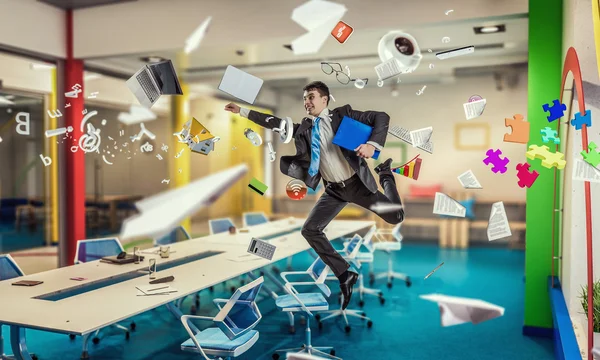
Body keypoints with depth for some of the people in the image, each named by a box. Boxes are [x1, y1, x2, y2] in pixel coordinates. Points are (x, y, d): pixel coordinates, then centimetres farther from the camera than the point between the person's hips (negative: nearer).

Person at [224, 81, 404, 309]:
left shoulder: (342, 114, -8)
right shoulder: (304, 127, 5)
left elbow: (381, 117, -11)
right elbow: (275, 123, 5)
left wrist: (372, 144, -27)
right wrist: (242, 111, 4)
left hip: (357, 183, -3)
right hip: (334, 190, 4)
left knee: (396, 218, -2)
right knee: (310, 230, -8)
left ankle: (385, 174, 30)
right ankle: (345, 275, 5)